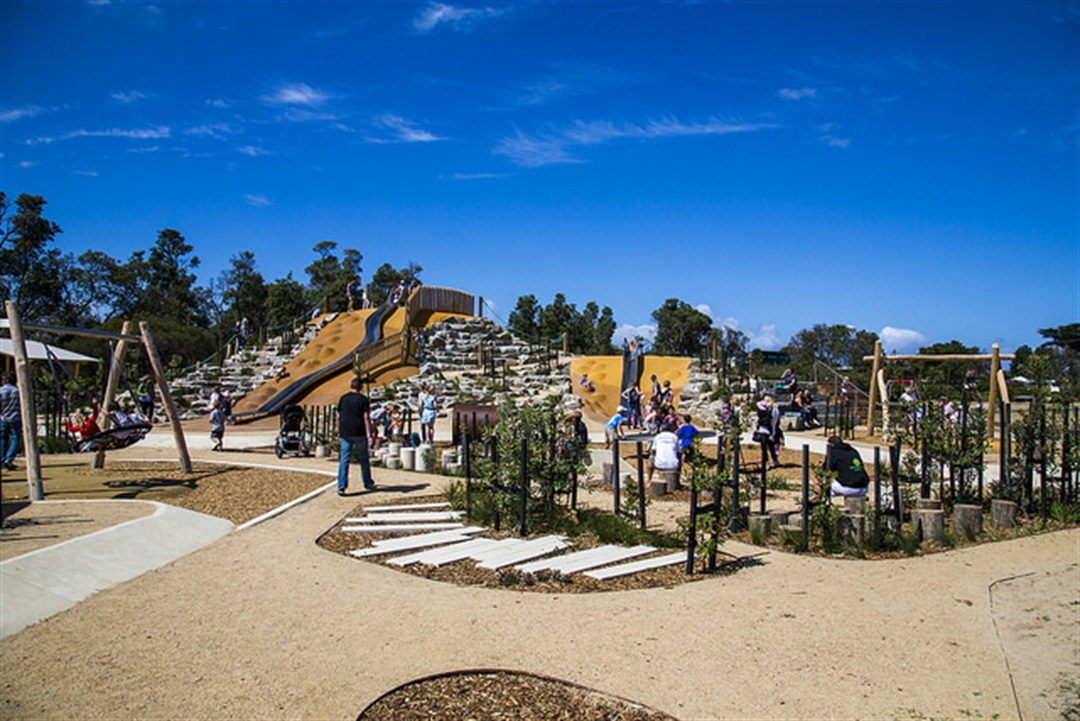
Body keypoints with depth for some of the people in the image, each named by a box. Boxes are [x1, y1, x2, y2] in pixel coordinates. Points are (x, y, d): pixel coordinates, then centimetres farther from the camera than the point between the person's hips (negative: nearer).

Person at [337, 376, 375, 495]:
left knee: (344, 460, 1)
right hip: (359, 433, -3)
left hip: (345, 433, 3)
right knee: (364, 459, 11)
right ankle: (368, 484, 22)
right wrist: (369, 434, -9)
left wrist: (339, 431, 20)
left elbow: (338, 416, 10)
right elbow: (366, 417, -10)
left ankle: (341, 486, -8)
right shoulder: (363, 399, -5)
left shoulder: (343, 398, 6)